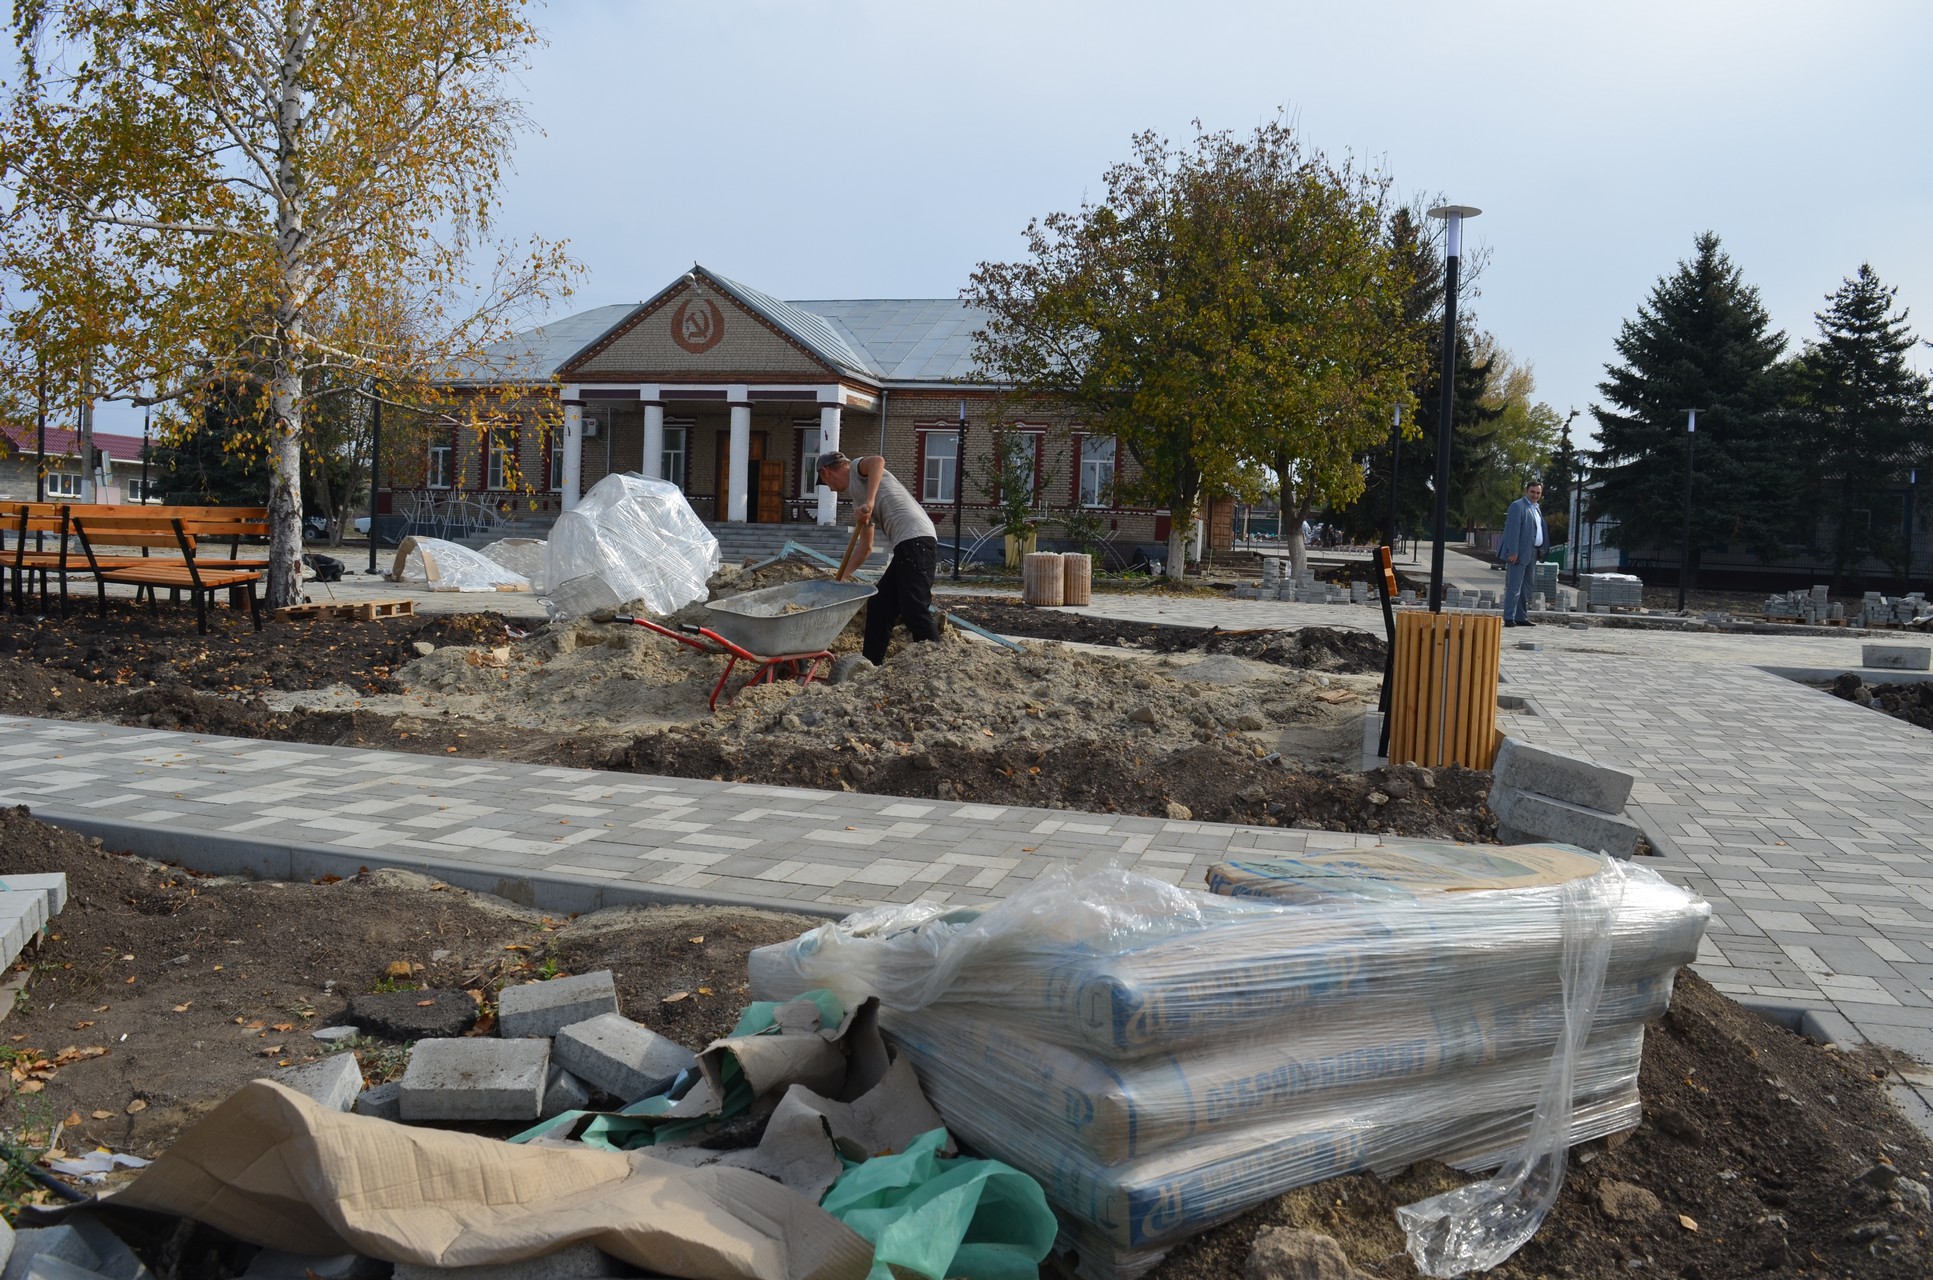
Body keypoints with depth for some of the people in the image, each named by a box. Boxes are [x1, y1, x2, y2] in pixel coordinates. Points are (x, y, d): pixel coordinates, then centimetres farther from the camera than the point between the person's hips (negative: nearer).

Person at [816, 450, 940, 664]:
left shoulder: (856, 469, 7)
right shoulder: (858, 500, 31)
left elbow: (878, 461, -18)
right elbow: (865, 547, 35)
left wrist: (869, 503, -23)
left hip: (915, 540, -10)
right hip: (907, 545, 10)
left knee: (915, 611, -15)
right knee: (879, 606, 15)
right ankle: (870, 664, 21)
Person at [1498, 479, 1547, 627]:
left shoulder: (1537, 508, 19)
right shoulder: (1517, 506, -9)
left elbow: (1542, 529, 23)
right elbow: (1513, 530, -16)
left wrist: (1542, 549, 11)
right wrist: (1513, 552, -22)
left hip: (1532, 553, 9)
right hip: (1519, 553, -9)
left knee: (1526, 587, 13)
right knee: (1514, 587, -9)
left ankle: (1522, 617, 20)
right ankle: (1509, 618, -8)